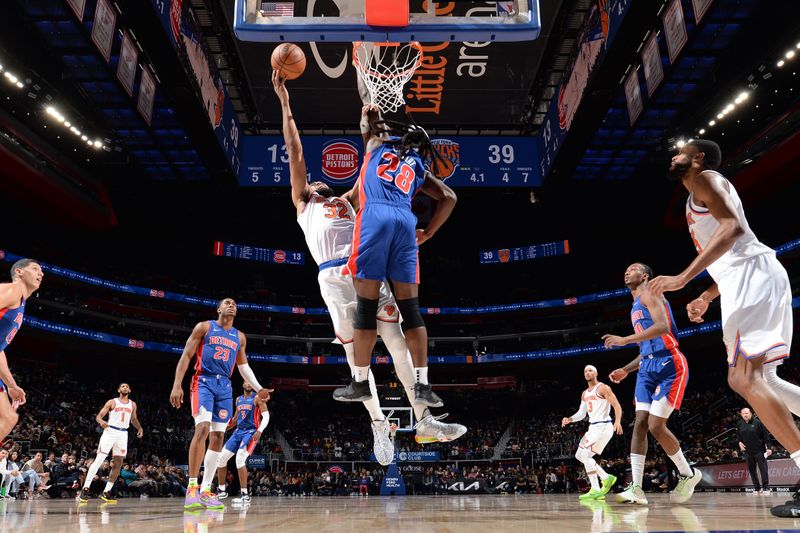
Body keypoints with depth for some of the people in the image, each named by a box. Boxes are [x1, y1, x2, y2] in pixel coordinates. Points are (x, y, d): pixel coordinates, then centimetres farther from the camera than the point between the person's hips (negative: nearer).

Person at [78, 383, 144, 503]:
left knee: (118, 464, 2)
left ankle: (106, 492, 10)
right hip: (110, 431, -4)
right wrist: (101, 421, -26)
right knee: (99, 460, -13)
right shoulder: (112, 402, 1)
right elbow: (98, 416, -3)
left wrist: (140, 427, 6)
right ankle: (85, 489, -12)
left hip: (123, 434, 4)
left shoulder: (132, 404, 12)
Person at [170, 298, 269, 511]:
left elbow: (243, 365, 24)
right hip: (204, 381, -5)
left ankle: (206, 490, 9)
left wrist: (258, 388, 14)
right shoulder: (204, 327, 2)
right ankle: (192, 488, -19)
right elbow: (186, 356, -2)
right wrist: (177, 385, -12)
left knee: (218, 437, 2)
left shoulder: (240, 337, 16)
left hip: (225, 386, 6)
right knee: (203, 428, -23)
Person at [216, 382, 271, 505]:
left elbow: (266, 416, -13)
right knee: (221, 458, 4)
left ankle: (245, 495, -19)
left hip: (251, 432, -7)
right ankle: (222, 491, 19)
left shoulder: (257, 398, -6)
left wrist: (259, 431, -27)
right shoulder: (238, 399, 14)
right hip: (238, 431, 7)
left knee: (240, 459, -25)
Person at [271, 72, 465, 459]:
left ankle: (424, 420, 4)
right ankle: (379, 425, 7)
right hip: (333, 277, -2)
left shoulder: (347, 201, 33)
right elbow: (296, 154, 23)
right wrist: (285, 103, 22)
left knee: (398, 344, -2)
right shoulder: (303, 204, 25)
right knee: (355, 355, -3)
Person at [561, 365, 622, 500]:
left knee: (586, 455, -17)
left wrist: (618, 421, -33)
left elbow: (617, 406, -15)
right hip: (593, 427, 9)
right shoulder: (584, 393, 17)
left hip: (603, 426, -9)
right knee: (579, 455, 10)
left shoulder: (603, 388, -8)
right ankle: (606, 478, 16)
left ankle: (596, 490, -11)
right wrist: (570, 419, 0)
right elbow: (582, 413, 18)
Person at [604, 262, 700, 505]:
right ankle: (636, 487, -6)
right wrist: (626, 370, 20)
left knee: (656, 425, -11)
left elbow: (662, 326, -21)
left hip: (669, 366, -9)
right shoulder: (636, 308, 25)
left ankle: (688, 474, 14)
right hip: (647, 367, 9)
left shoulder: (649, 294, -3)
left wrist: (625, 340, -21)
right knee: (640, 423, -4)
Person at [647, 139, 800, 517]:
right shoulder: (701, 197, 30)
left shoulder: (704, 178, 0)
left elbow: (732, 228, -18)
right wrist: (707, 296, 35)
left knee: (744, 378, -17)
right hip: (751, 278, 10)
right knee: (757, 377, 13)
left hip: (753, 274, -10)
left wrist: (683, 278, -23)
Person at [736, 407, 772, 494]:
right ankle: (757, 488, 15)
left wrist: (768, 447, -12)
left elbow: (766, 435, -7)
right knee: (751, 470, 7)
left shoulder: (758, 422, -8)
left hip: (759, 450, -4)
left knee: (763, 469, -3)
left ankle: (765, 488, 3)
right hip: (747, 451, 4)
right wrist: (739, 442, 0)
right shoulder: (739, 424, 5)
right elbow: (738, 435, 19)